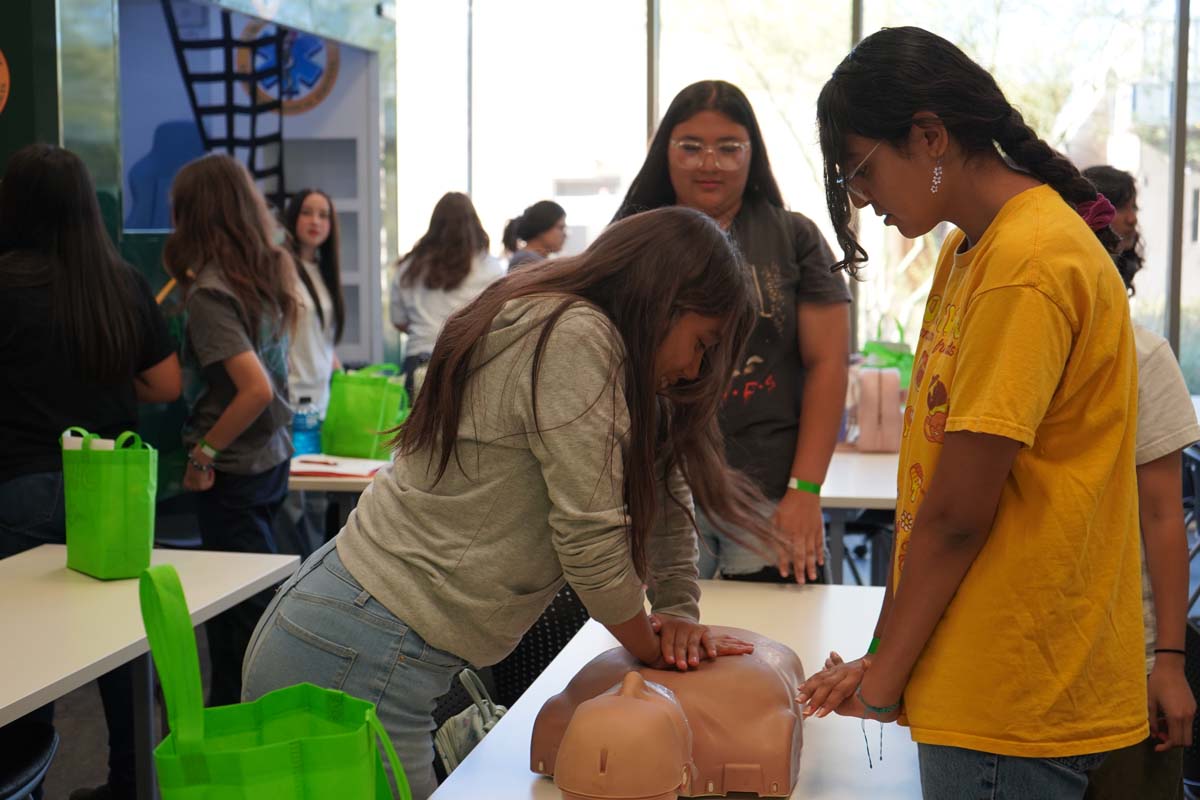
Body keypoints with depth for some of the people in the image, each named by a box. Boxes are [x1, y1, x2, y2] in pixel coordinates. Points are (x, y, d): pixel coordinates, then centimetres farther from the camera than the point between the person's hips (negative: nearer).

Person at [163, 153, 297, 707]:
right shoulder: (270, 274, 3)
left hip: (233, 472, -8)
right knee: (245, 601, 19)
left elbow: (256, 389, -27)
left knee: (242, 616, 2)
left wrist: (203, 453, -16)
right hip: (273, 457, 8)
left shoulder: (209, 292, -19)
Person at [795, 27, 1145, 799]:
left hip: (1014, 700, -8)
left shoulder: (1029, 266, -18)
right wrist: (887, 646, 7)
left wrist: (882, 677, -8)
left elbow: (957, 512, -18)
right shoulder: (969, 251, 11)